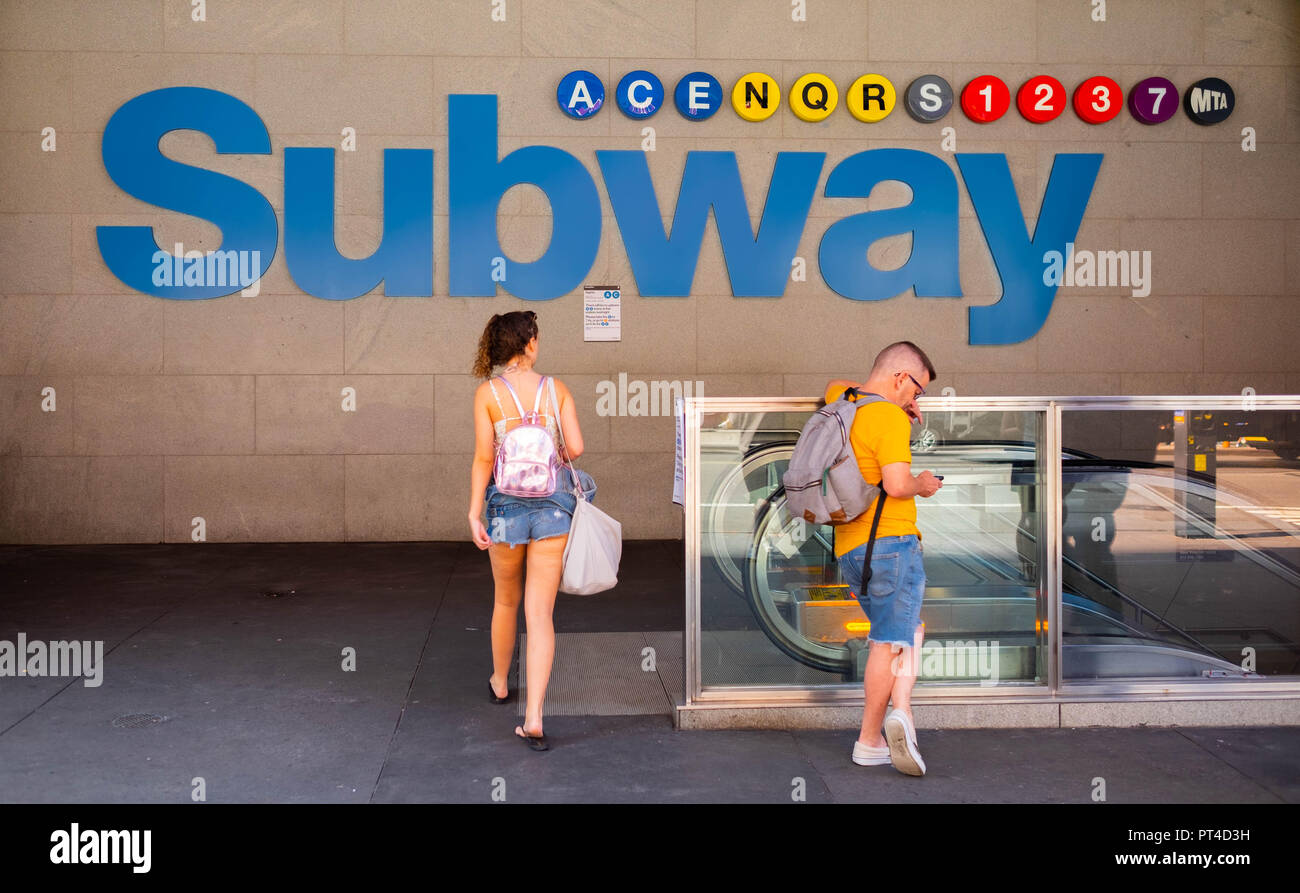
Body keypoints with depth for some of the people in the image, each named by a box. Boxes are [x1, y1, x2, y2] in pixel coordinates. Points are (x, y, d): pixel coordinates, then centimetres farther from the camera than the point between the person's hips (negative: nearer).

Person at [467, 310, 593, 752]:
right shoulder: (557, 389, 0)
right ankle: (533, 717, -8)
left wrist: (474, 513, -5)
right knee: (540, 613, -1)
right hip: (553, 501, 0)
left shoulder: (487, 394, -3)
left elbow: (484, 458, -8)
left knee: (506, 600, 22)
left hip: (508, 503, 0)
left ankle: (500, 682, 44)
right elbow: (575, 447, -5)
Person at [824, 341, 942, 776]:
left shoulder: (843, 402, 13)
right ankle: (869, 741, -4)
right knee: (890, 642, -3)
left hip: (849, 550, 9)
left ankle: (900, 710, 0)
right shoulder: (889, 417, -13)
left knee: (908, 630, 15)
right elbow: (897, 484, -24)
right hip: (891, 541, -9)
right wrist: (922, 484, -2)